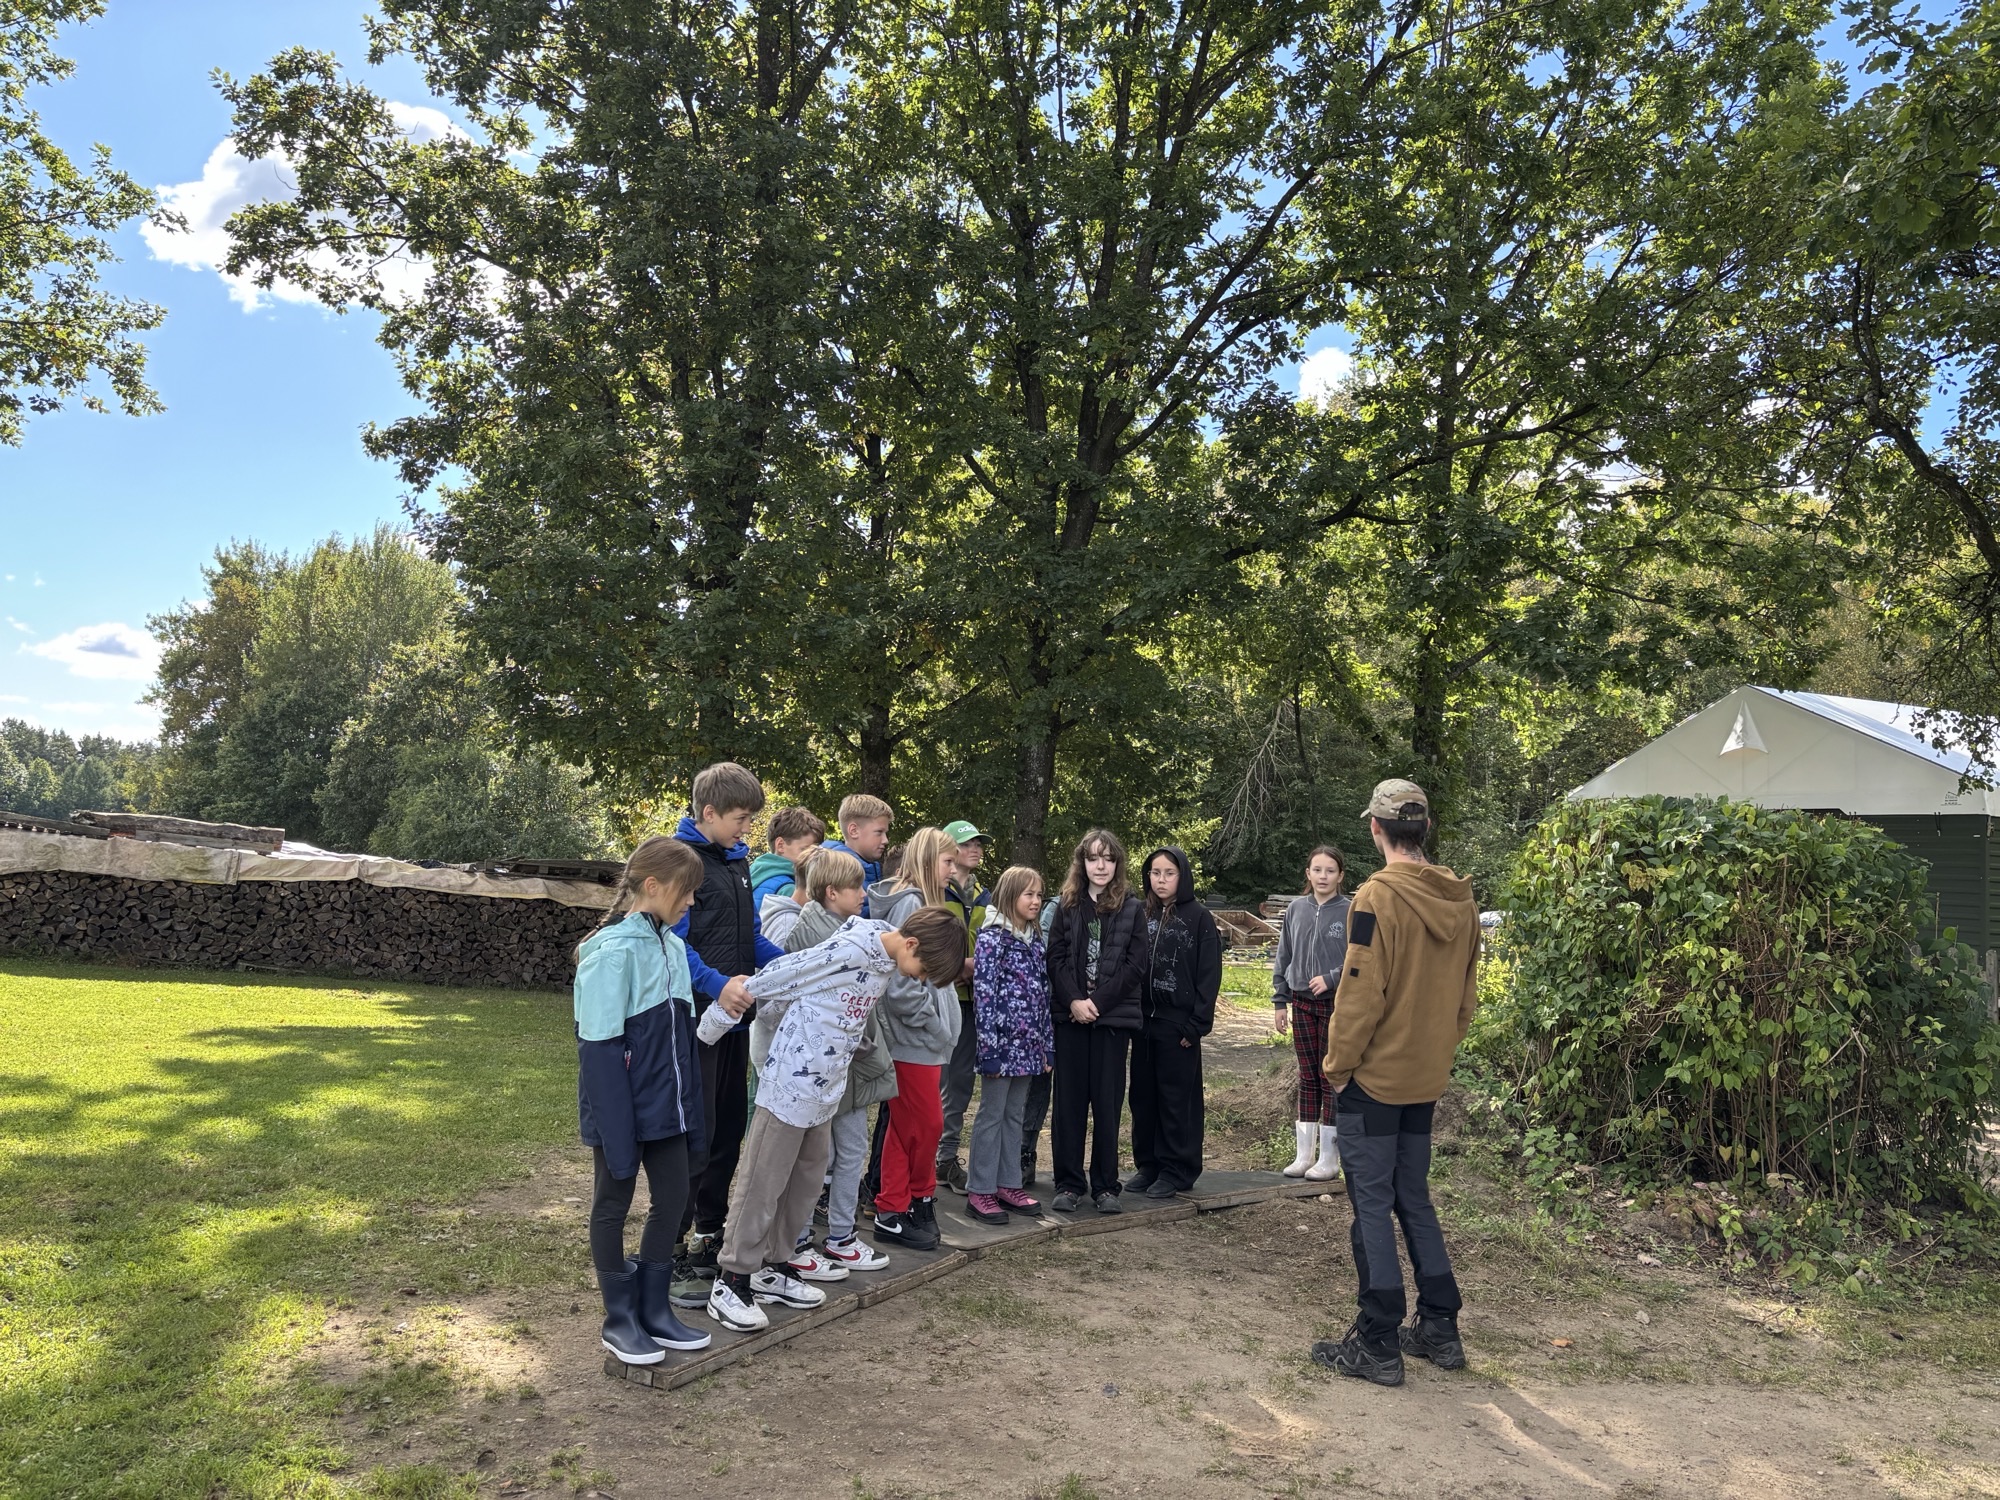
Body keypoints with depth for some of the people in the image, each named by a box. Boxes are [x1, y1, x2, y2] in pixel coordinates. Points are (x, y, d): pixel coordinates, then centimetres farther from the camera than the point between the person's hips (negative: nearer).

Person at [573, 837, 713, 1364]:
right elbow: (598, 1048, -19)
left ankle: (655, 1311, 27)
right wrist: (616, 1131, -20)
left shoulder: (671, 946, 4)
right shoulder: (613, 952, -18)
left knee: (672, 1198, 13)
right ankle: (620, 1320, 23)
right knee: (614, 1206, 9)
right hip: (623, 1107, -7)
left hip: (665, 1104, 7)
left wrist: (689, 1107, 9)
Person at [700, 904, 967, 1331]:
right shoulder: (846, 951, -23)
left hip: (823, 1090, 9)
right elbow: (768, 981, -20)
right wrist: (711, 1026, -13)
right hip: (789, 1086, -9)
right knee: (762, 1183, 0)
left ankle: (771, 1267, 28)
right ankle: (730, 1280, 10)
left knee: (806, 1180, 15)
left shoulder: (885, 964, 5)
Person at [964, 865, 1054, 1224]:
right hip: (1002, 1041, -7)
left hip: (1027, 1045, 7)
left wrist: (1047, 1045, 12)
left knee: (1014, 1114, 13)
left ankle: (1008, 1184, 22)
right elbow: (983, 995, -14)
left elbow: (1043, 995, 14)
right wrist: (988, 1050, -17)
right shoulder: (992, 938, -11)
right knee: (991, 1114, 1)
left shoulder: (1035, 940, 11)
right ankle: (980, 1191, 9)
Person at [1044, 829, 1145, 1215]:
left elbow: (1134, 963, -3)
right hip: (1070, 1014, 1)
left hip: (1113, 1016, -1)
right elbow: (1056, 957, 1)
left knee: (1107, 1101, 3)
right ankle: (1068, 1183, 12)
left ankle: (1105, 1185, 13)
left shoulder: (1132, 908, 3)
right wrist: (1074, 1001, -12)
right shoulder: (1067, 905, 7)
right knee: (1068, 1099, 3)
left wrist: (1097, 1002, -10)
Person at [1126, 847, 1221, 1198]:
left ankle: (1175, 1171, 12)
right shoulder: (1141, 915, 10)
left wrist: (1198, 1023, -13)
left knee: (1176, 1099, 2)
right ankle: (1146, 1165, 21)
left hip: (1178, 1024, -5)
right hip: (1143, 1021, 5)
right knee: (1143, 1096, 10)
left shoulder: (1199, 917, -4)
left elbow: (1209, 974, -7)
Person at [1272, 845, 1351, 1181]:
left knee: (1331, 1079, 3)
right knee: (1307, 1078, 11)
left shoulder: (1350, 912, -9)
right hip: (1302, 1005, 4)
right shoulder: (1296, 909, 5)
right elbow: (1283, 958, 9)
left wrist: (1330, 979, -21)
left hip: (1336, 1005, -4)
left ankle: (1329, 1158, 12)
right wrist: (1280, 1002, 6)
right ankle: (1304, 1154, 19)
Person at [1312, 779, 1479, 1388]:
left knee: (1372, 1205, 2)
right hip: (1427, 1079, 7)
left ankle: (1379, 1345, 9)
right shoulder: (1460, 898, 4)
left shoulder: (1378, 896, -18)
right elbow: (1467, 994, 10)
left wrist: (1337, 1066, -7)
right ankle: (1439, 1329, 25)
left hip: (1374, 1076, -7)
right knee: (1414, 1199, 18)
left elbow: (1360, 994, -19)